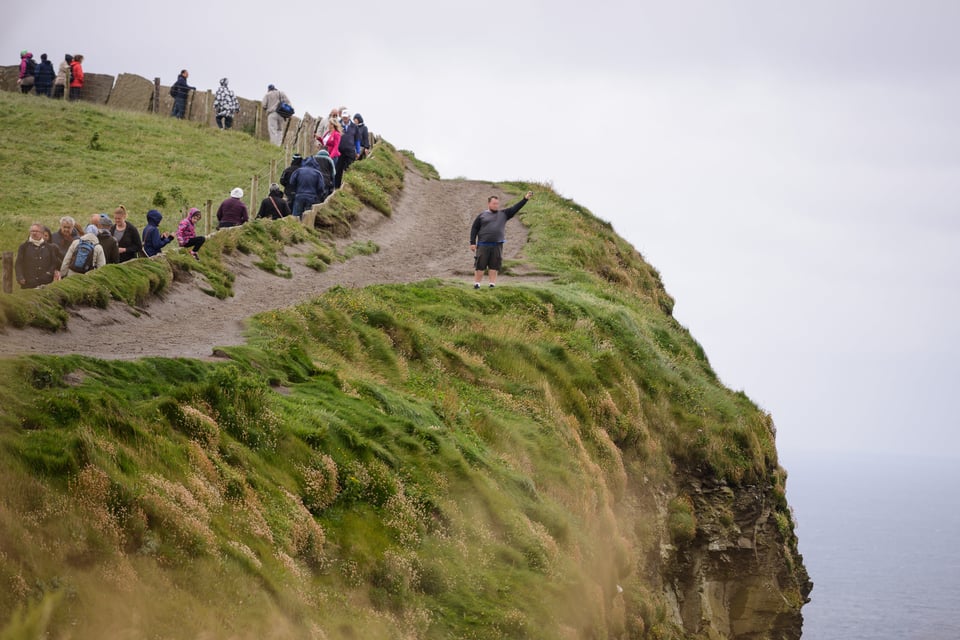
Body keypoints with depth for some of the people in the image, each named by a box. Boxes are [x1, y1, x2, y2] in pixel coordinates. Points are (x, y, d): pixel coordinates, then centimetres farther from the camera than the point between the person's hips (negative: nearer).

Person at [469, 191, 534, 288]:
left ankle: (492, 284, 6)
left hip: (497, 246, 2)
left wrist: (525, 199, -5)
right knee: (480, 266, -1)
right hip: (483, 245, -2)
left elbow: (515, 208, 5)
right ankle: (476, 284, 5)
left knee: (494, 267, 3)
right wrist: (472, 243, -1)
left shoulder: (503, 214, 12)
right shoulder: (482, 216, 6)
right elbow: (474, 228, 7)